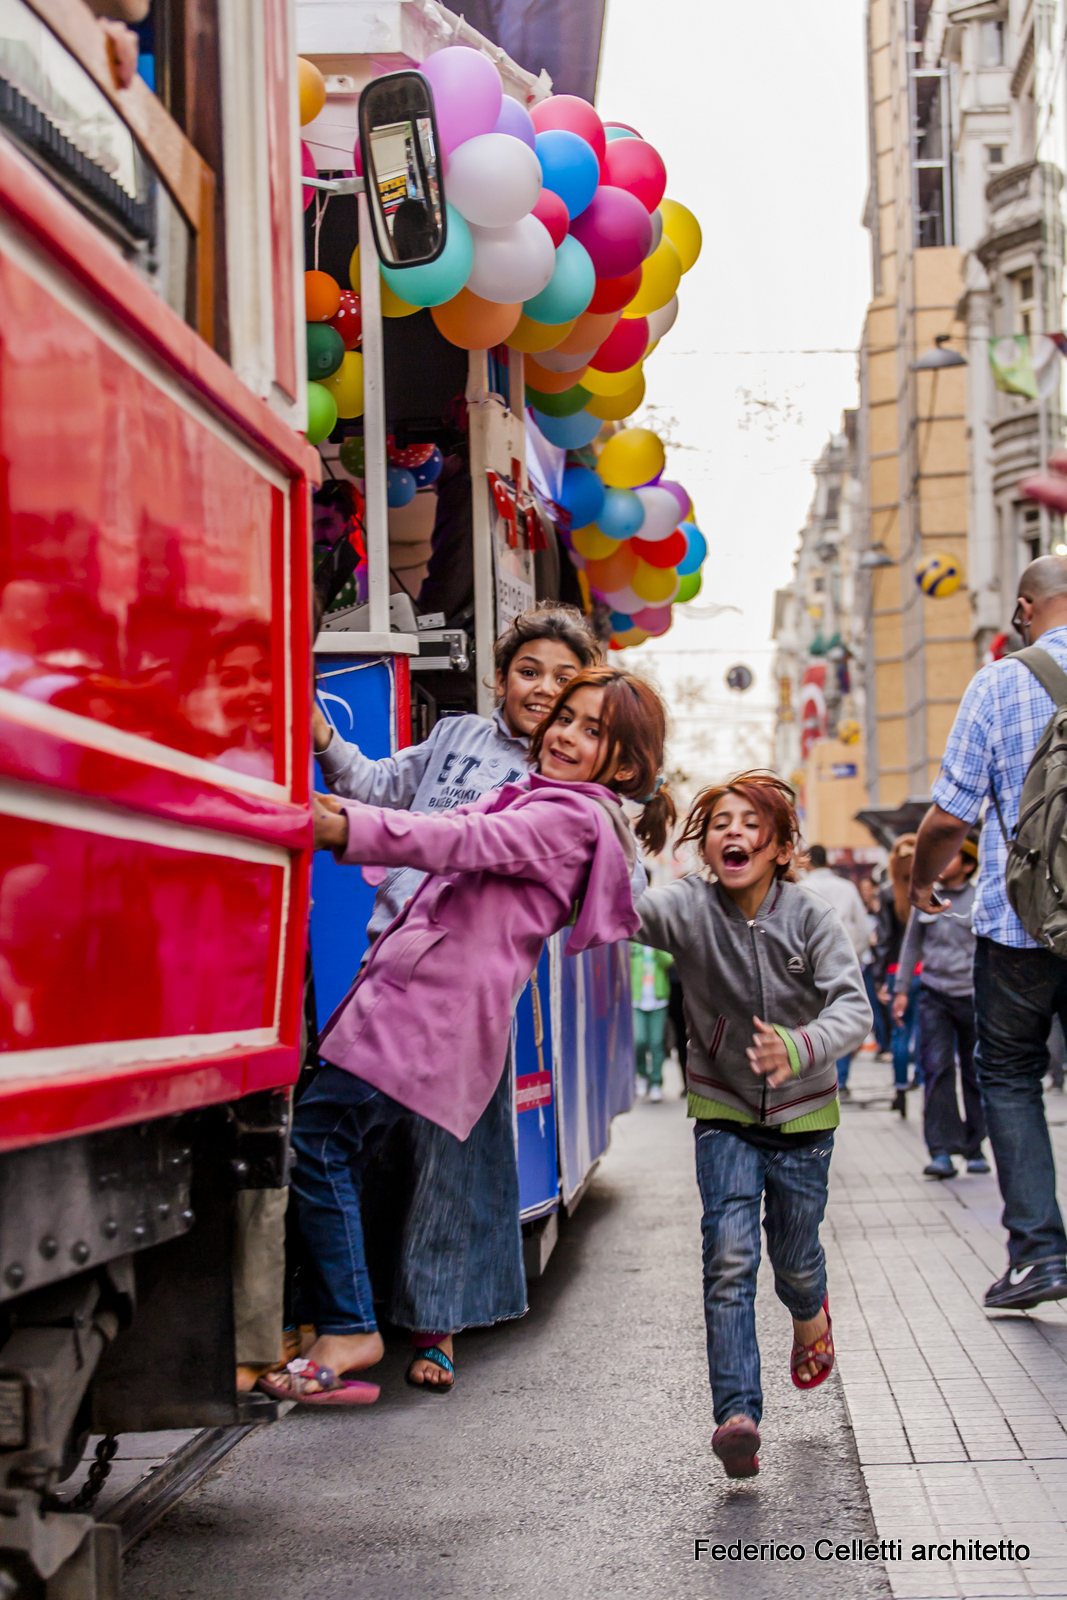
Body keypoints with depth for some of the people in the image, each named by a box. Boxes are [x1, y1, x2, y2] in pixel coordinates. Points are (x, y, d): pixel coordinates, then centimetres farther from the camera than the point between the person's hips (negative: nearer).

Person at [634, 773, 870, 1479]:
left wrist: (800, 1049, -45)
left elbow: (853, 1008, -25)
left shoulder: (812, 917, -14)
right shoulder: (690, 908, -13)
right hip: (724, 1112, 0)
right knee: (729, 1258, -15)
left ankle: (810, 1316, 50)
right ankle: (738, 1416, -17)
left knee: (794, 1255, 14)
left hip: (803, 1113, 1)